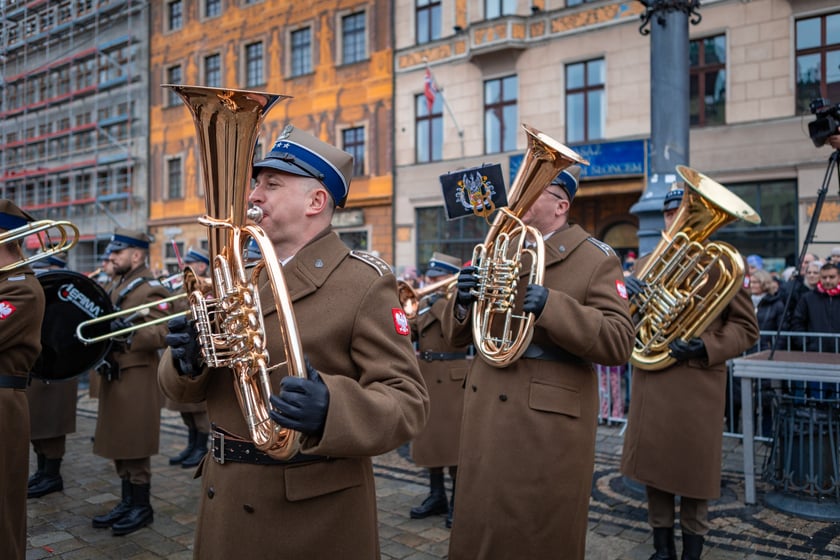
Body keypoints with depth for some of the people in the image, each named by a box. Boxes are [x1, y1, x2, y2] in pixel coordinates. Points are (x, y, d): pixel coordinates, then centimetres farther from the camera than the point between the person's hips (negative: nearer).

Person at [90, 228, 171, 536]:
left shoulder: (150, 290, -12)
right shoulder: (115, 285, 16)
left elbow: (161, 334, -22)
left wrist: (129, 330, -35)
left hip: (137, 378, -9)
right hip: (113, 376, 9)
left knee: (135, 445, -1)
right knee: (118, 442, 14)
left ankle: (142, 506, 12)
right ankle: (127, 501, 26)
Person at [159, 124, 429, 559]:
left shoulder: (365, 282, -14)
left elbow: (407, 400, -19)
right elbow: (183, 387, 9)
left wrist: (331, 408, -37)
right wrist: (187, 361, -13)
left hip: (314, 514, -6)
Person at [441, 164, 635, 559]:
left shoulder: (596, 259, -5)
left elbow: (620, 343, -15)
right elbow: (457, 334, 12)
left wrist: (552, 307, -28)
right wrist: (464, 300, -11)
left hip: (549, 421, -5)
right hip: (486, 413, 5)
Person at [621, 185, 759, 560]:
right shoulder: (646, 263, 10)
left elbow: (746, 329, 0)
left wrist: (705, 346, -18)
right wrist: (630, 299, -14)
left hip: (698, 386, -3)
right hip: (651, 382, 3)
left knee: (694, 470, 7)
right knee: (653, 464, 10)